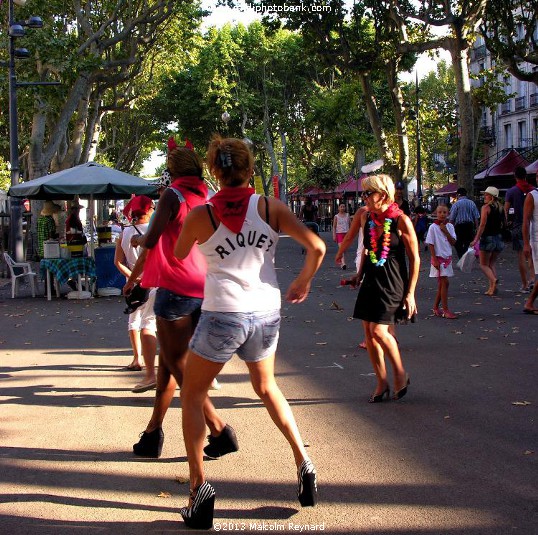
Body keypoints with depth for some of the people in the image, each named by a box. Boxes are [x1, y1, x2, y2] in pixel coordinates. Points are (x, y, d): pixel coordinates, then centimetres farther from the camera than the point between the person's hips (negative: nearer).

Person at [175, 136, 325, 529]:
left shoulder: (201, 215, -4)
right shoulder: (270, 208, 0)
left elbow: (178, 255, 13)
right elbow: (317, 248, -5)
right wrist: (303, 282, 12)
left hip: (223, 315, -3)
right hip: (267, 312, 4)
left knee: (192, 397, 14)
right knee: (266, 387, 29)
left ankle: (200, 488, 6)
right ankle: (304, 465, 23)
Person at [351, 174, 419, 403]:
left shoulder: (401, 220, -12)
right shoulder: (366, 217, 5)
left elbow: (414, 258, -8)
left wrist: (410, 292, -10)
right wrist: (360, 275, 17)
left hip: (392, 282, -6)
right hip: (371, 281, 7)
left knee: (379, 330, -15)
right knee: (369, 332, 4)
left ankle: (401, 374, 9)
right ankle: (382, 383, 18)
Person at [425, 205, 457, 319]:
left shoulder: (450, 226, 6)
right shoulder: (433, 227, -8)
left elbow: (453, 242, -1)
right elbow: (431, 244, -9)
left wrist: (445, 231, -12)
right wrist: (435, 260, -14)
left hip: (448, 258, 6)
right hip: (438, 258, -5)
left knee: (441, 284, 11)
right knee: (445, 282, -10)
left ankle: (436, 307, 22)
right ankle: (445, 310, -8)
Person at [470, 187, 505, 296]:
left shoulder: (486, 207, -11)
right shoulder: (501, 208, 7)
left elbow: (482, 225, -17)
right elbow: (504, 223, 13)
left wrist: (476, 239, -16)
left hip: (487, 237, -6)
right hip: (499, 238, 6)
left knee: (483, 264, 4)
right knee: (492, 264, 15)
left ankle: (493, 280, -21)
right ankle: (492, 288, 7)